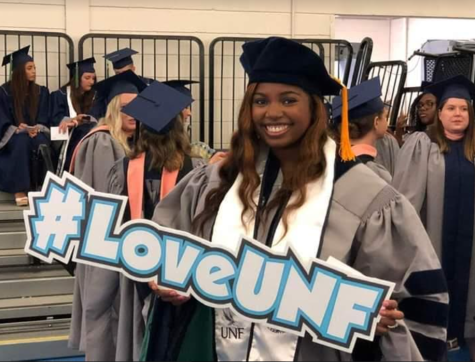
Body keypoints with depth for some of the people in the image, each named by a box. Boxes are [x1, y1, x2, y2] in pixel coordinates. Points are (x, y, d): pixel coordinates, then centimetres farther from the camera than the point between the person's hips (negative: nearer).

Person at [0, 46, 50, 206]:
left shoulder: (42, 92, 8)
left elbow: (45, 118, 5)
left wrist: (37, 128, -17)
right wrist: (17, 129, -24)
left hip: (36, 132, 2)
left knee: (41, 143, -34)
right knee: (21, 142, -38)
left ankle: (41, 187, -27)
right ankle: (19, 190, -37)